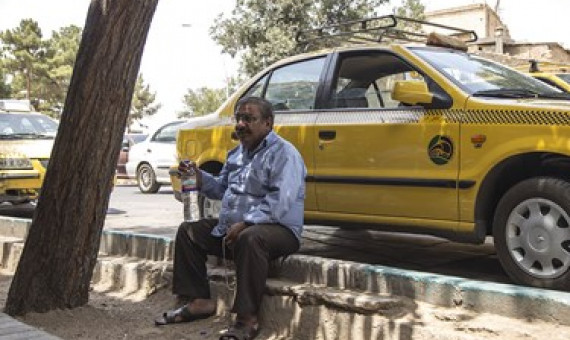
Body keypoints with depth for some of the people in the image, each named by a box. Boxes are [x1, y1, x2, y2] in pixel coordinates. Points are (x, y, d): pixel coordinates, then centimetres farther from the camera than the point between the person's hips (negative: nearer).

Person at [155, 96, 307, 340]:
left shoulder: (283, 154, -13)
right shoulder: (237, 153, 16)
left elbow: (280, 202, -25)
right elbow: (222, 189, 24)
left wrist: (245, 224, -31)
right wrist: (200, 178, 5)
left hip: (278, 228, -9)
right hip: (231, 227, 9)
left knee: (250, 238, -40)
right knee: (188, 231, 8)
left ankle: (247, 319, -33)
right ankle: (199, 301, 8)